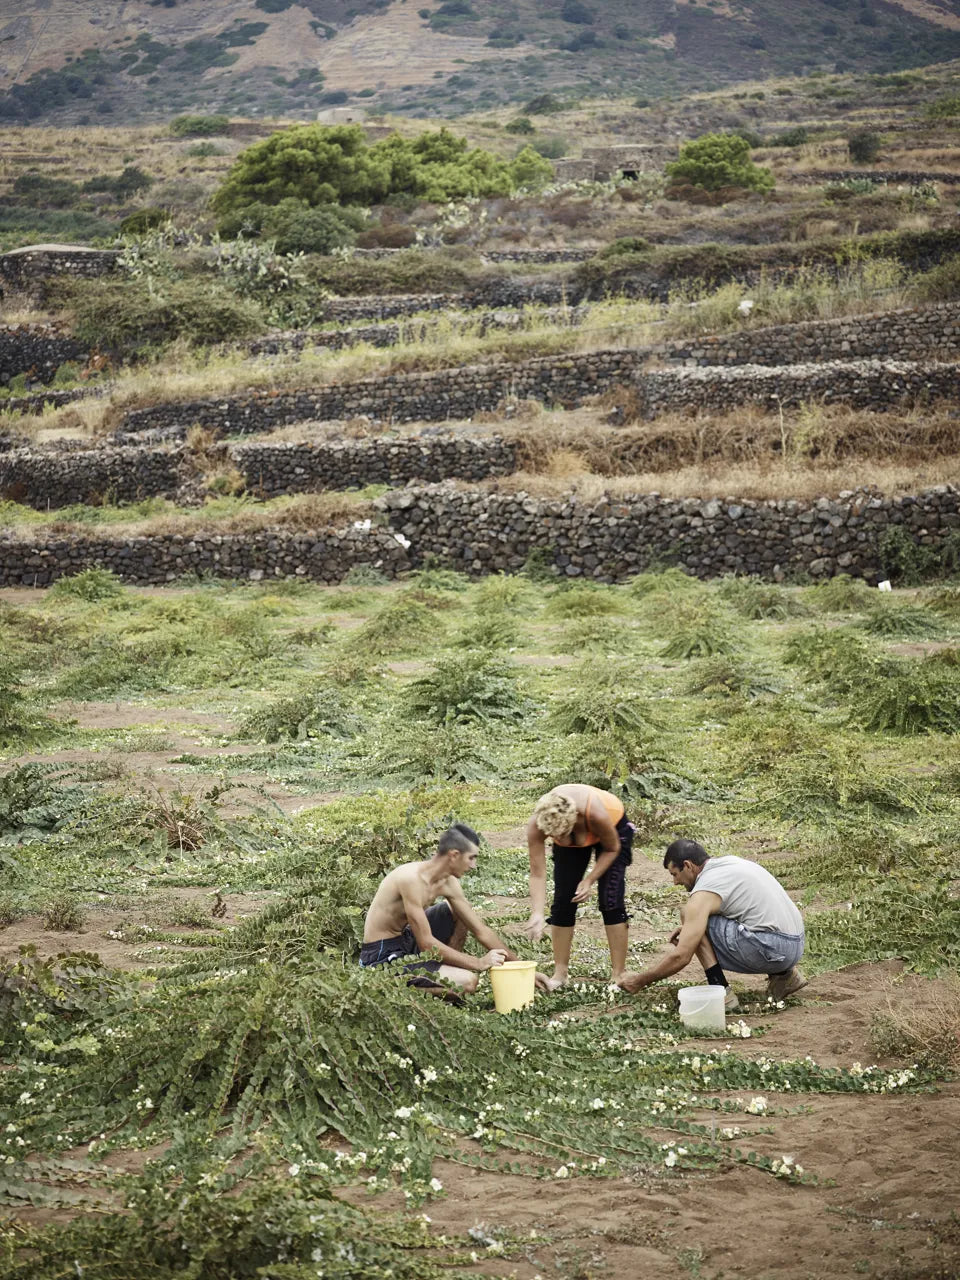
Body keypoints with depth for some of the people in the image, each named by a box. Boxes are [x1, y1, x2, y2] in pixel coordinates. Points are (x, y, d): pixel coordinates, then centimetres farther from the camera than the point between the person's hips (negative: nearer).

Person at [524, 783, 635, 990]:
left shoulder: (596, 813, -43)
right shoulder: (536, 826, -37)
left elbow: (612, 849, -21)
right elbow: (537, 874, -31)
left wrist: (589, 880, -26)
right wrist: (537, 914, -40)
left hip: (613, 826, -3)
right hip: (573, 840, 3)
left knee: (611, 901, -11)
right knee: (563, 901, -4)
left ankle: (619, 975, -6)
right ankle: (560, 972, 5)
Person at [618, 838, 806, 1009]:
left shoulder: (704, 892, -10)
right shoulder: (730, 861, 16)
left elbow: (680, 957, -12)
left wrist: (639, 980, 1)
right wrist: (690, 926, 24)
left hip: (772, 948, -9)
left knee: (687, 912, -3)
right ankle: (782, 974, 15)